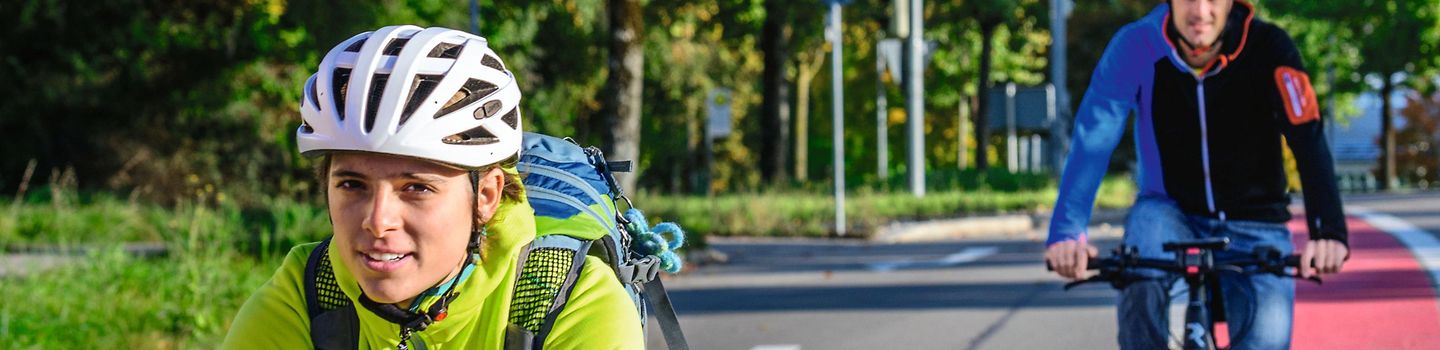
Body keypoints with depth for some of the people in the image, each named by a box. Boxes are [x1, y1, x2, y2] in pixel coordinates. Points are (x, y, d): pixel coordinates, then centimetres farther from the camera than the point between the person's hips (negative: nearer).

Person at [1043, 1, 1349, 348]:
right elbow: (1094, 140, -24)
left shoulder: (1268, 47, -17)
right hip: (1172, 214, 0)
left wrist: (1328, 232, -43)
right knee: (1147, 221, -34)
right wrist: (1067, 231, -39)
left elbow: (1308, 139, -27)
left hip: (1254, 227, 0)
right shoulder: (1135, 46, -16)